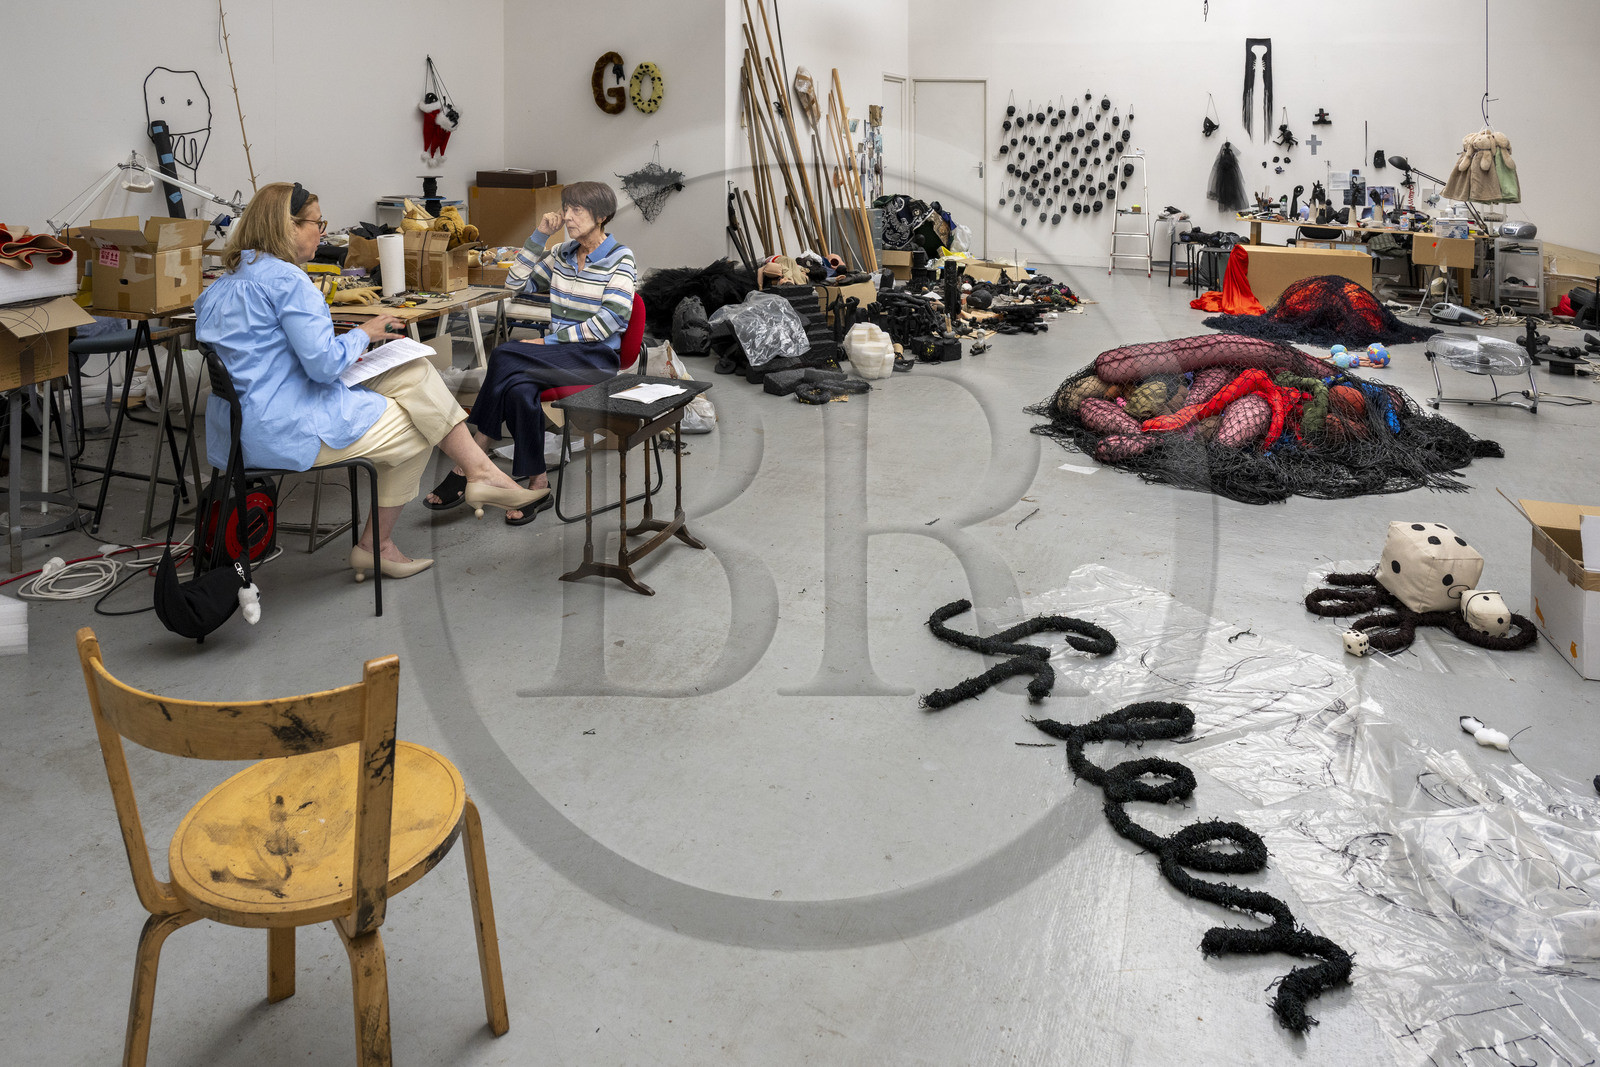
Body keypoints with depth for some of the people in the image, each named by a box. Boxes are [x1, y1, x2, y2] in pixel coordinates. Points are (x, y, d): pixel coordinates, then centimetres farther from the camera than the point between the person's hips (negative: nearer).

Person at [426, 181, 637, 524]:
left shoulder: (619, 259, -3)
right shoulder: (562, 254, 16)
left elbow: (609, 320, -15)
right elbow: (517, 283, 13)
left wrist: (551, 340, -16)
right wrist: (539, 236, 5)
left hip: (596, 358, -5)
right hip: (558, 354, 6)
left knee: (505, 358, -28)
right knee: (519, 389, -31)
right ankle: (537, 485, -24)